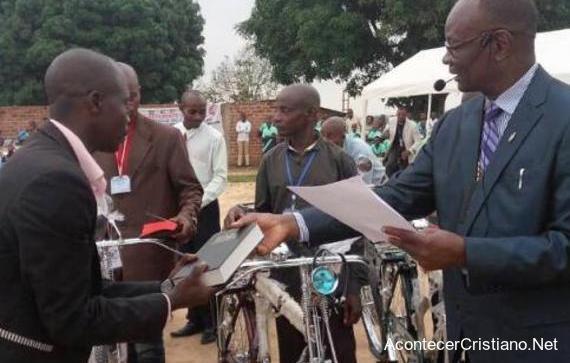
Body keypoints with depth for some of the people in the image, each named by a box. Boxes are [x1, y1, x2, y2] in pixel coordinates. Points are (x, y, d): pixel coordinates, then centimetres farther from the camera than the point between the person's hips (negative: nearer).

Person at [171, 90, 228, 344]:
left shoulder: (214, 137, -7)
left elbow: (220, 177, -9)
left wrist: (199, 202, -19)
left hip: (205, 208, -3)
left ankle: (211, 322, 16)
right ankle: (195, 318, 27)